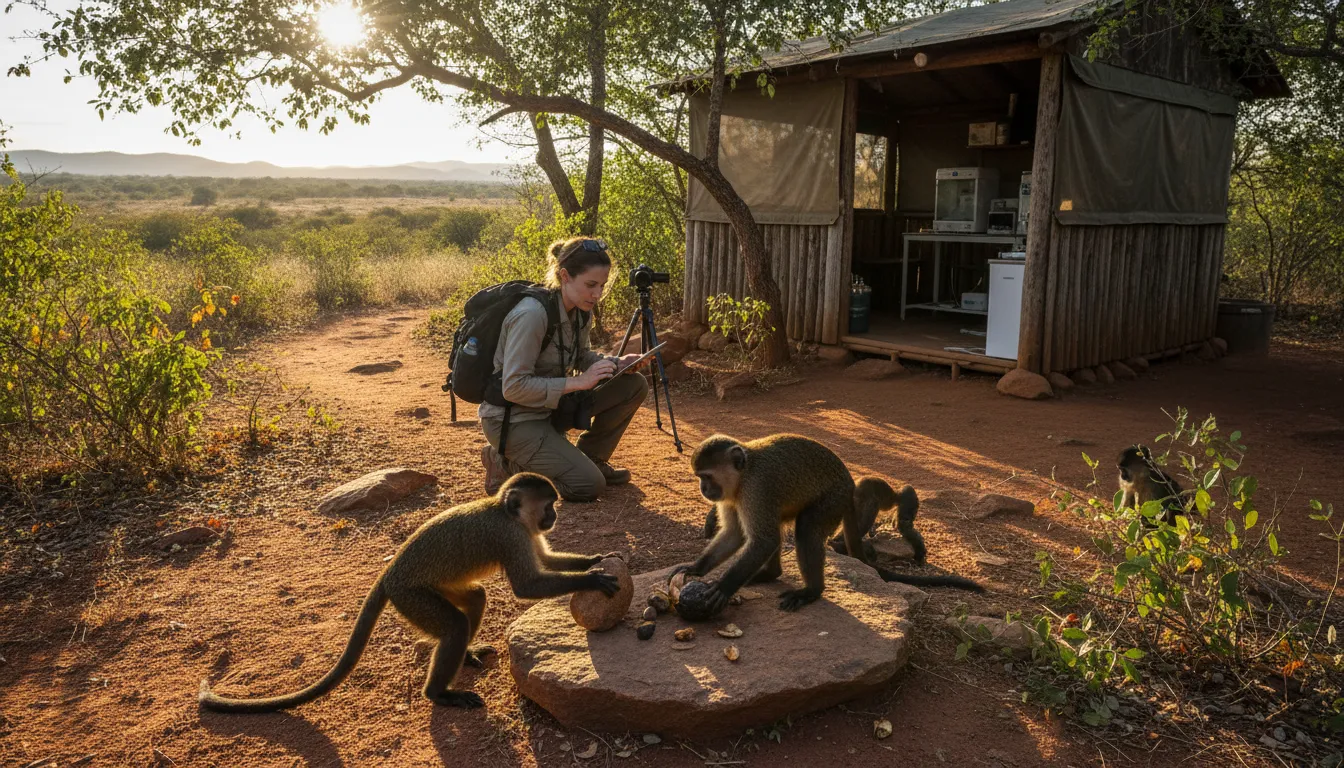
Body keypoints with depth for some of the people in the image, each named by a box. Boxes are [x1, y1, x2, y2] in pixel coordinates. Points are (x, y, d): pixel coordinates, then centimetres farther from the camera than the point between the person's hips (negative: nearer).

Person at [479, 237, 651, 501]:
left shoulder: (580, 310, -2)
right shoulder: (531, 315, -28)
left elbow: (580, 357, 15)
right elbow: (514, 387, -27)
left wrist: (618, 363, -5)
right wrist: (578, 382, -28)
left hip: (551, 405, 8)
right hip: (511, 418, -8)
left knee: (633, 385, 0)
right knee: (589, 487, -15)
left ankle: (590, 459, 14)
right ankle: (506, 464, 3)